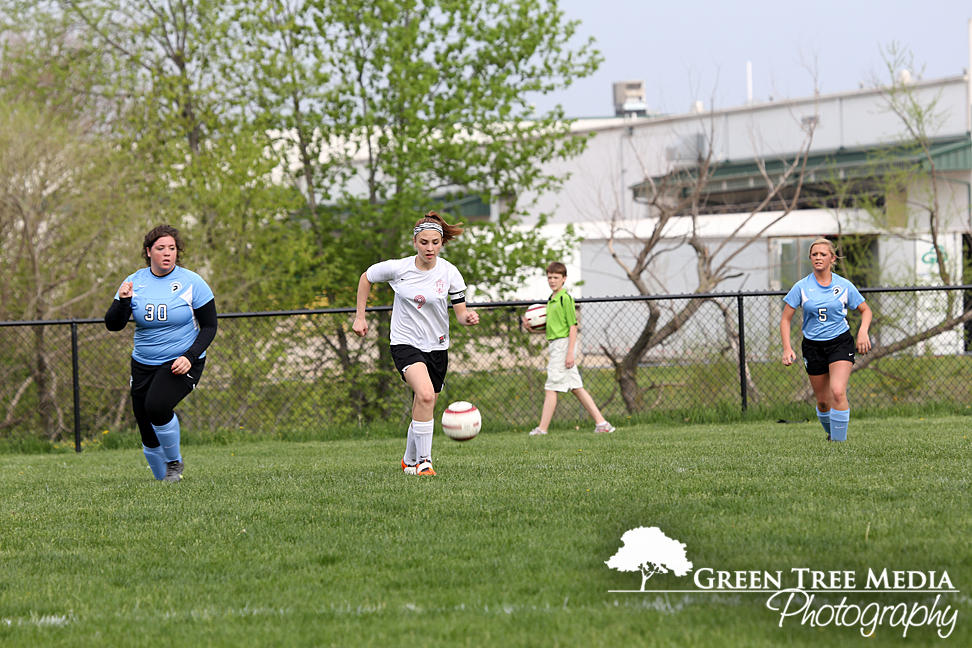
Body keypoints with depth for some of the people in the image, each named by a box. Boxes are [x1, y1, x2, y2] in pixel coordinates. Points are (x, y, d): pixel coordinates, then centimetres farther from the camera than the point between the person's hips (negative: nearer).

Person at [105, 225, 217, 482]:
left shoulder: (191, 283, -6)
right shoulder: (134, 282, 1)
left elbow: (209, 327, -3)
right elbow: (113, 325, -3)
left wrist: (190, 357, -17)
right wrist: (123, 301, -23)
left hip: (181, 363, -4)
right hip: (143, 364, 4)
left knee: (157, 406, -29)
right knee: (147, 431, 1)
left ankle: (174, 462, -5)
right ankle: (163, 480, 24)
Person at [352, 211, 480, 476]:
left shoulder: (449, 273, -6)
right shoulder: (398, 268, -10)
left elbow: (460, 311, -5)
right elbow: (366, 278, 7)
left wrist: (468, 317, -29)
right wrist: (360, 317, 6)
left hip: (437, 347, 3)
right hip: (405, 343, -3)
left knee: (423, 411, 10)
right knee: (425, 395, -28)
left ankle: (409, 460, 35)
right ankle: (423, 461, -23)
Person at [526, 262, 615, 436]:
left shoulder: (565, 298, -12)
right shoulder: (551, 299, 16)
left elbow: (573, 326, -14)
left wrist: (570, 353, -19)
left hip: (563, 343, -9)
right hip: (555, 344, 9)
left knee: (551, 388, -7)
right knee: (576, 387, 8)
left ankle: (542, 429, -5)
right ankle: (601, 423, 7)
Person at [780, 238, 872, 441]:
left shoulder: (844, 286, -2)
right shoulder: (802, 287, -3)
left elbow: (865, 310, 11)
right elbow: (785, 319, 1)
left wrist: (863, 331, -9)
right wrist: (787, 348, -11)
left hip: (840, 342, -2)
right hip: (813, 346, 2)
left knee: (837, 392, -21)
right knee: (823, 401, 6)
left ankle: (839, 440, -14)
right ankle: (831, 433, 35)